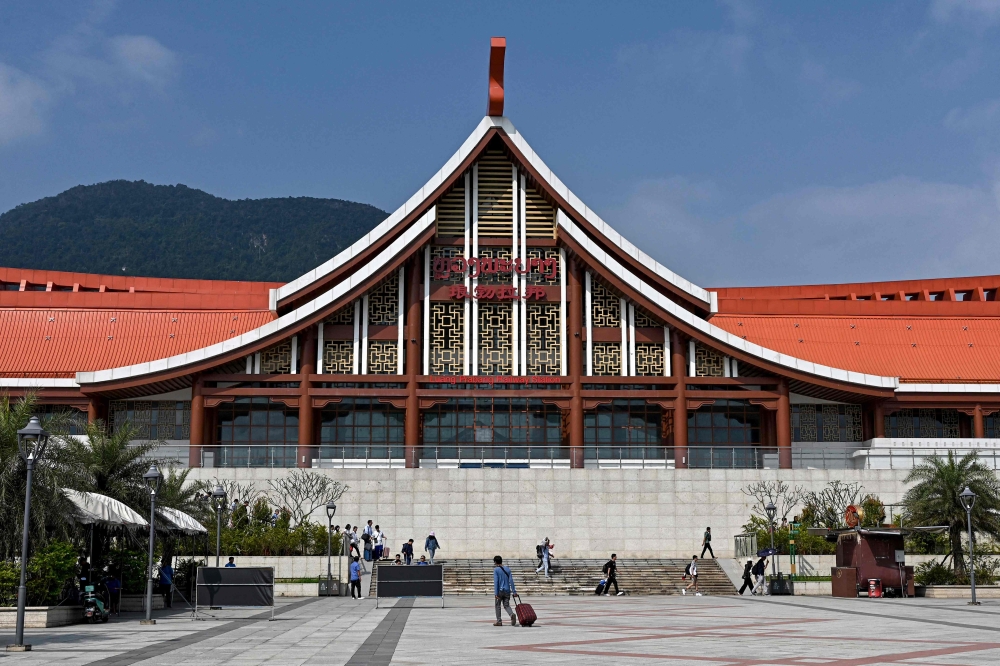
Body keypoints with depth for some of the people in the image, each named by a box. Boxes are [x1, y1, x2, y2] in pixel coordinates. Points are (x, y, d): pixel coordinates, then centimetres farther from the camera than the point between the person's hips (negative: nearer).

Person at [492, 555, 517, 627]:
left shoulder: (496, 570, -6)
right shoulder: (507, 569, 8)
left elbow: (496, 581, -13)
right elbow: (511, 580, 3)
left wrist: (496, 593, -15)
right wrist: (514, 591, 3)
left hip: (500, 590, -4)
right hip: (507, 590, 4)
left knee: (497, 605, 10)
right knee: (506, 605, 9)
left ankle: (499, 621, 11)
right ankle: (512, 614, -20)